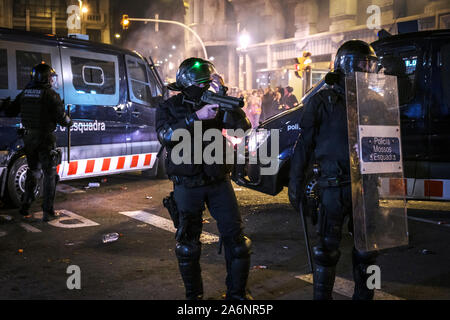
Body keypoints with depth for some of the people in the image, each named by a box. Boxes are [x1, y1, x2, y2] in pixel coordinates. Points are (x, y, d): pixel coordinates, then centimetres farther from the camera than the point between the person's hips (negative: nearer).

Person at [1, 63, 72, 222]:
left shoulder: (24, 93, 5)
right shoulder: (51, 95, -13)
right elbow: (61, 118, -12)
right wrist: (69, 121, 10)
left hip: (28, 138, 6)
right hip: (45, 138, -6)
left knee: (33, 171, 20)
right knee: (50, 174, 4)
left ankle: (25, 207, 23)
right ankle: (47, 211, 4)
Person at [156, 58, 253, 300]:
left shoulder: (214, 102, 4)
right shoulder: (169, 107, -1)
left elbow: (243, 126, -7)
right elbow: (165, 136, -21)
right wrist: (196, 116, -30)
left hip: (219, 182, 2)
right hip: (187, 186, -2)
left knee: (236, 237, 2)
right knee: (188, 245, 6)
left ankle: (237, 292, 18)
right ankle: (193, 294, 24)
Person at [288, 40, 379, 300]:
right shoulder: (323, 100, -3)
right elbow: (304, 144, -3)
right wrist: (296, 183, -6)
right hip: (335, 187, -4)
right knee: (328, 248, 3)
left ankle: (364, 295, 30)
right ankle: (322, 296, 17)